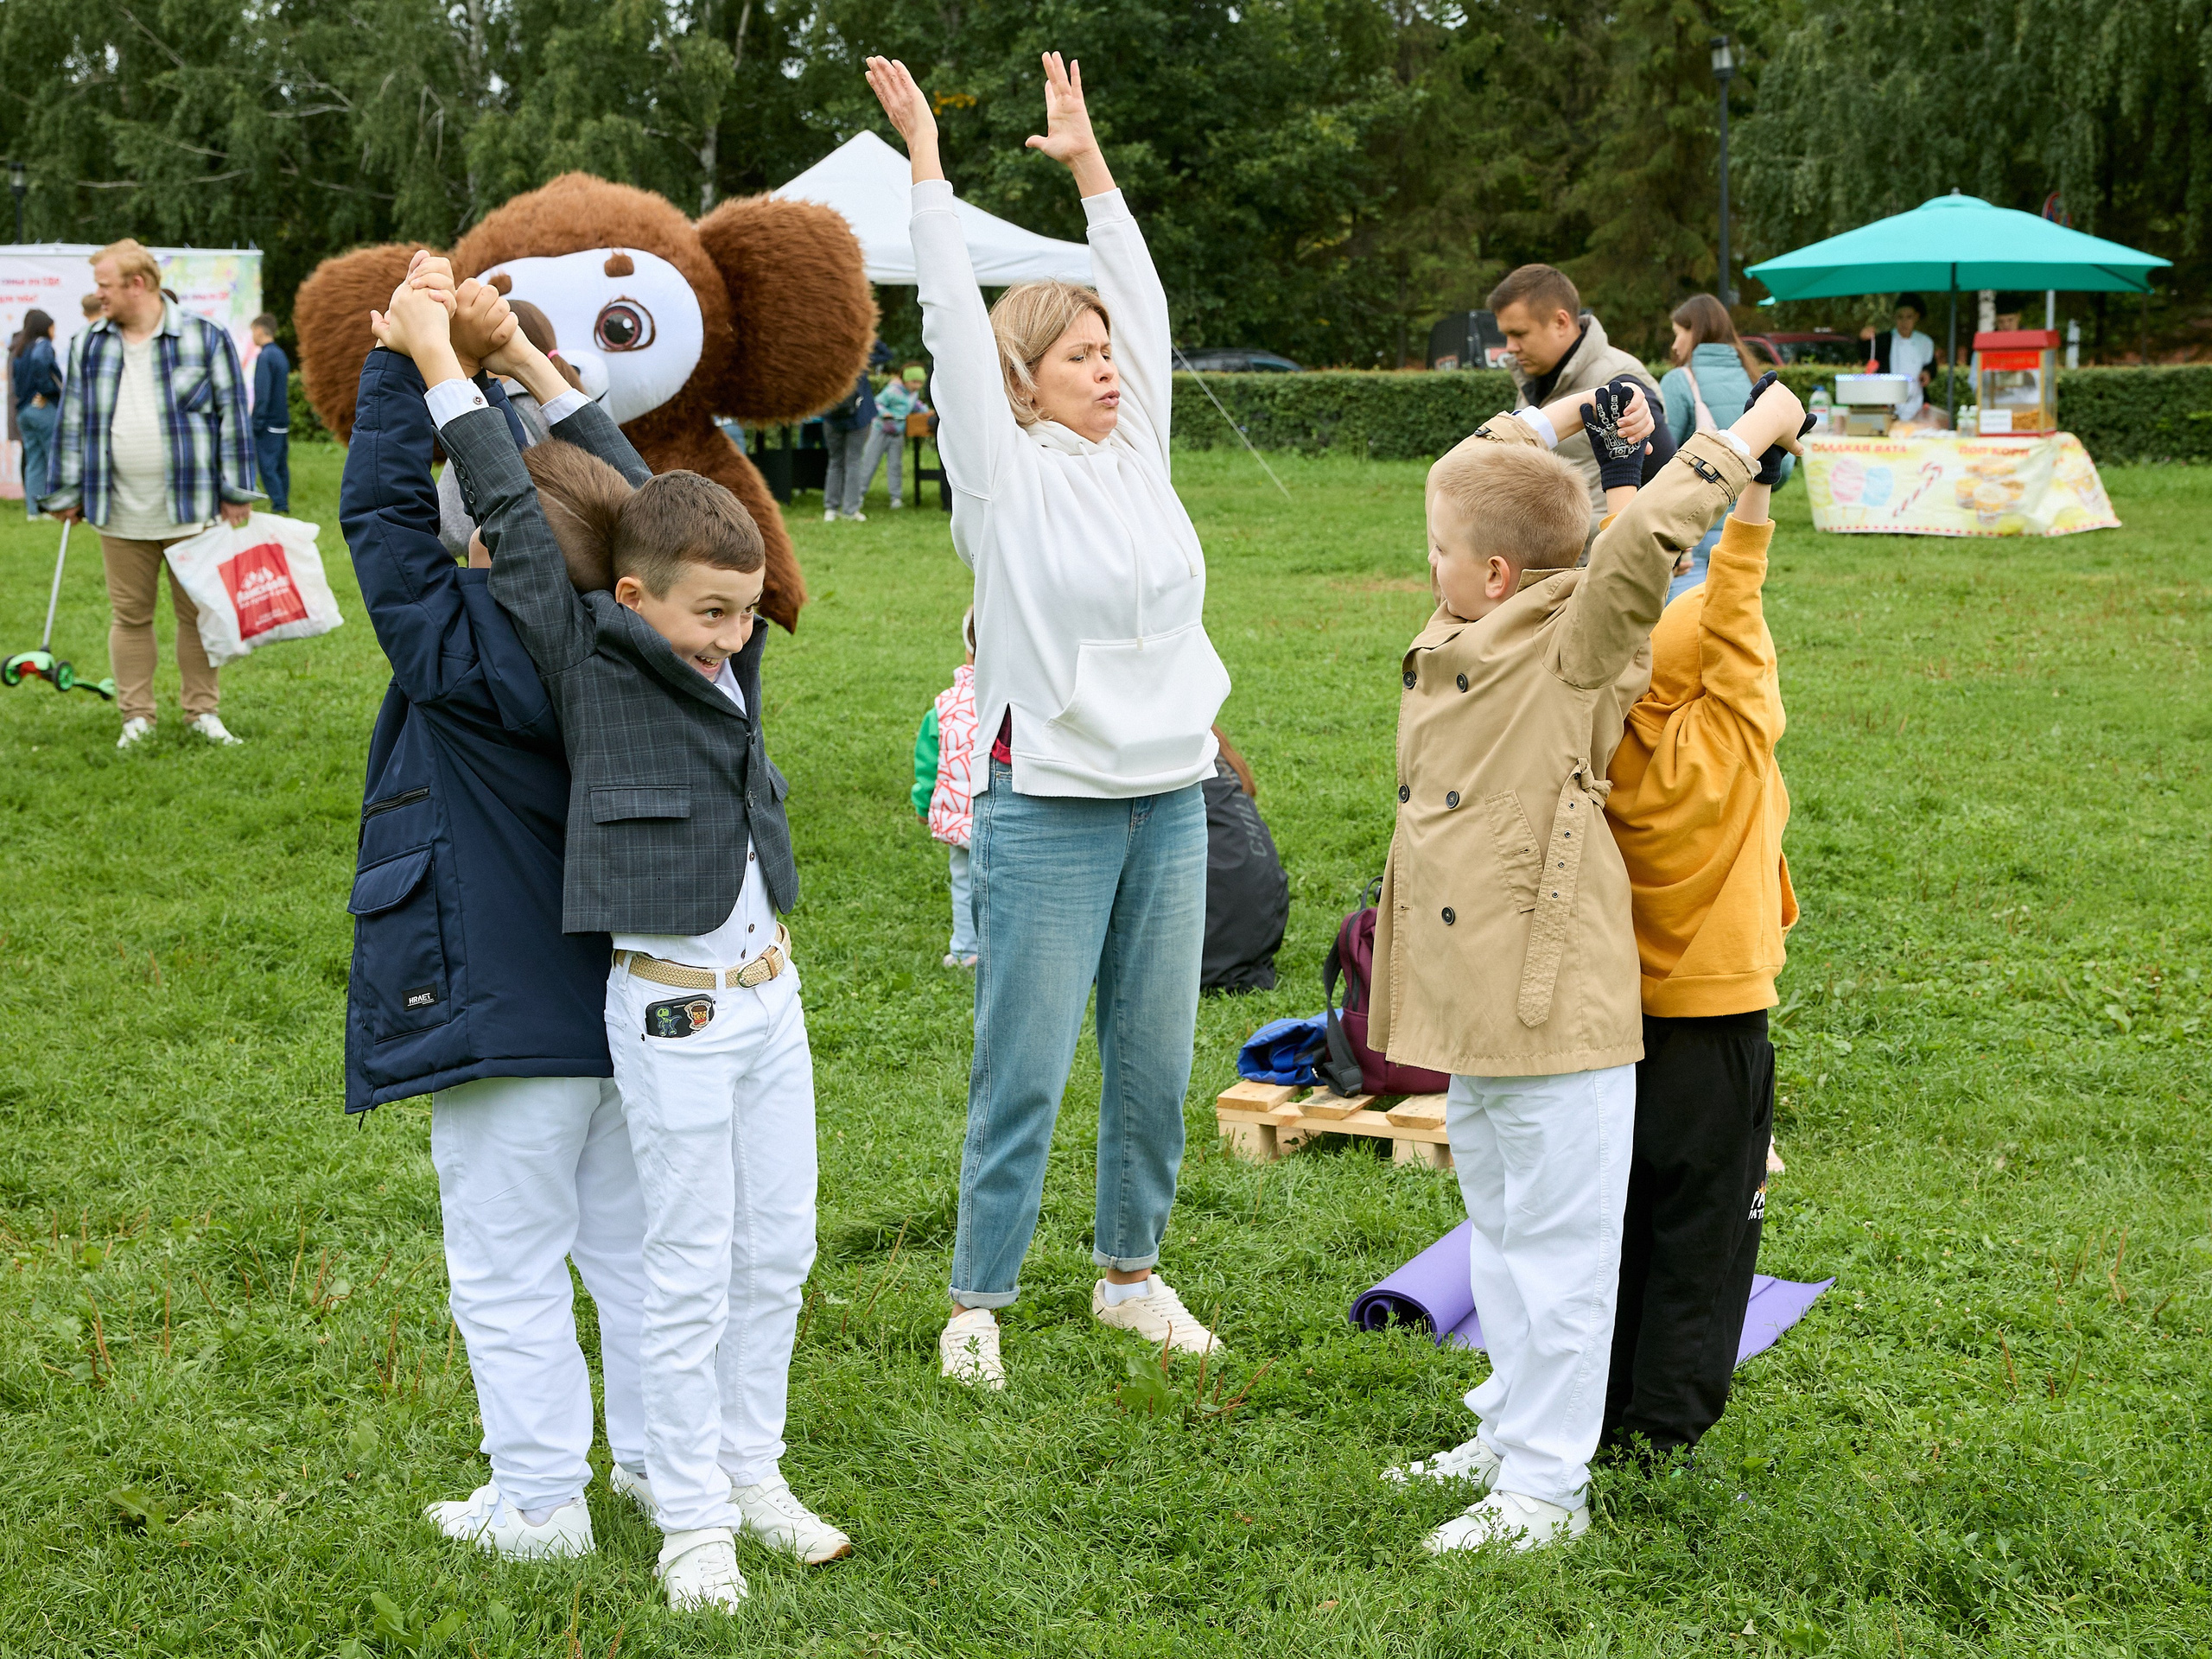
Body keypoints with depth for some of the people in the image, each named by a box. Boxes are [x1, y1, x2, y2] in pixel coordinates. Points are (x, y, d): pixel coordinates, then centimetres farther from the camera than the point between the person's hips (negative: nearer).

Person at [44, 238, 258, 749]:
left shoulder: (203, 338, -1)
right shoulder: (89, 345, 8)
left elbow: (231, 415, 0)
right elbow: (73, 421, 12)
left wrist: (235, 493, -2)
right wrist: (68, 492, 9)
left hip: (191, 508, -2)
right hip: (121, 514, 3)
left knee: (198, 611, 4)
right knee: (130, 615, 6)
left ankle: (203, 712, 14)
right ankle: (137, 717, 14)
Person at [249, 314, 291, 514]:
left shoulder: (264, 356, -13)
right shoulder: (281, 355, 14)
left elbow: (262, 392, -17)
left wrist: (257, 421, -15)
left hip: (268, 423, -9)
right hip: (283, 422, 9)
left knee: (267, 467, -6)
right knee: (281, 465, 11)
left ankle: (279, 504, -10)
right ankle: (284, 505, 13)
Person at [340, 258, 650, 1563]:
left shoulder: (468, 653, -17)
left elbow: (383, 516, -13)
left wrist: (418, 353, -10)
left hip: (504, 1007, -6)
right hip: (627, 1000, 7)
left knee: (510, 1262, 5)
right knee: (631, 1242, 17)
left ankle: (540, 1502, 12)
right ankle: (665, 1464, 26)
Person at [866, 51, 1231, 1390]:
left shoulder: (1139, 453, 10)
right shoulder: (1010, 475, -4)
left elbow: (1143, 298, 13)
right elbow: (957, 324, -9)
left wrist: (1088, 161, 14)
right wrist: (927, 159, -7)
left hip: (1171, 802, 6)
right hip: (1050, 812, -5)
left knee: (1159, 1060, 12)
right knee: (1025, 1073, -1)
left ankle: (1132, 1270, 28)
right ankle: (979, 1300, 11)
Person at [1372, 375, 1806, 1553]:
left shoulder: (1576, 649, -13)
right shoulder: (1461, 637, 8)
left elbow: (1646, 539, -26)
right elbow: (1483, 473, 17)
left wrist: (1757, 430, -18)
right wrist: (1574, 410, 13)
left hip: (1555, 1006, -9)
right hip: (1473, 1000, 9)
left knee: (1555, 1242, 0)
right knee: (1497, 1229, 19)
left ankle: (1547, 1487, 8)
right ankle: (1509, 1433, 33)